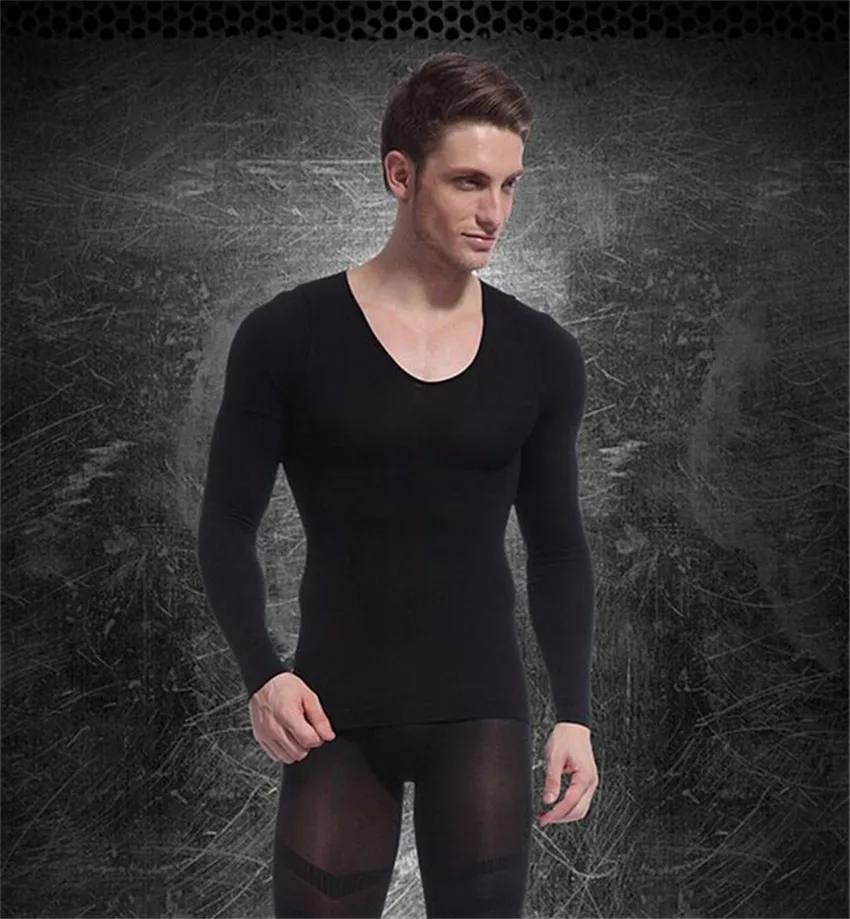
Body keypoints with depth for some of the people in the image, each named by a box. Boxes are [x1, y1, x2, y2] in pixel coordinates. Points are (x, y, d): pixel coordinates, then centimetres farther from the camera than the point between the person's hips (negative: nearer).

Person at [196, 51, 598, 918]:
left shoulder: (541, 355, 3)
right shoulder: (288, 336, -5)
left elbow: (557, 547, 9)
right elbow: (227, 526, -1)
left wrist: (573, 713, 2)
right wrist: (262, 672, -14)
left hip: (480, 714, 2)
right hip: (333, 718, -1)